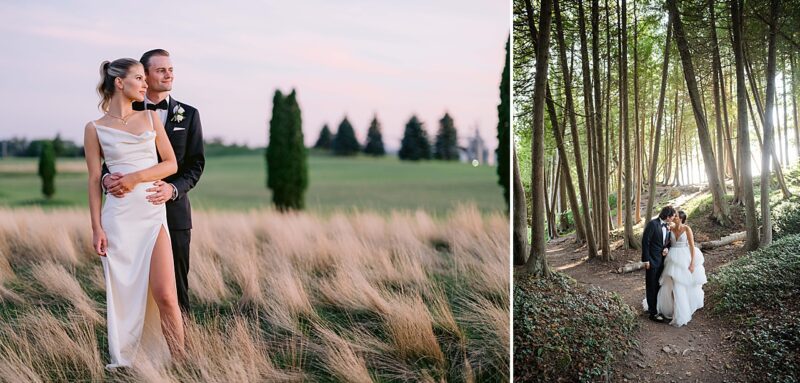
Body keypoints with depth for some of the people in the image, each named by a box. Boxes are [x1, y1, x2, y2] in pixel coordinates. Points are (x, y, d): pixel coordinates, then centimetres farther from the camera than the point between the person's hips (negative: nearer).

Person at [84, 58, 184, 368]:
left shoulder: (150, 117, 11)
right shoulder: (95, 129, 4)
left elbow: (171, 164, 7)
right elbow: (94, 180, 3)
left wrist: (136, 177, -8)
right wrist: (97, 227, -2)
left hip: (154, 214, 1)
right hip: (118, 217, -1)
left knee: (165, 295, -8)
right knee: (122, 294, 1)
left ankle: (179, 361, 3)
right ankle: (123, 361, 16)